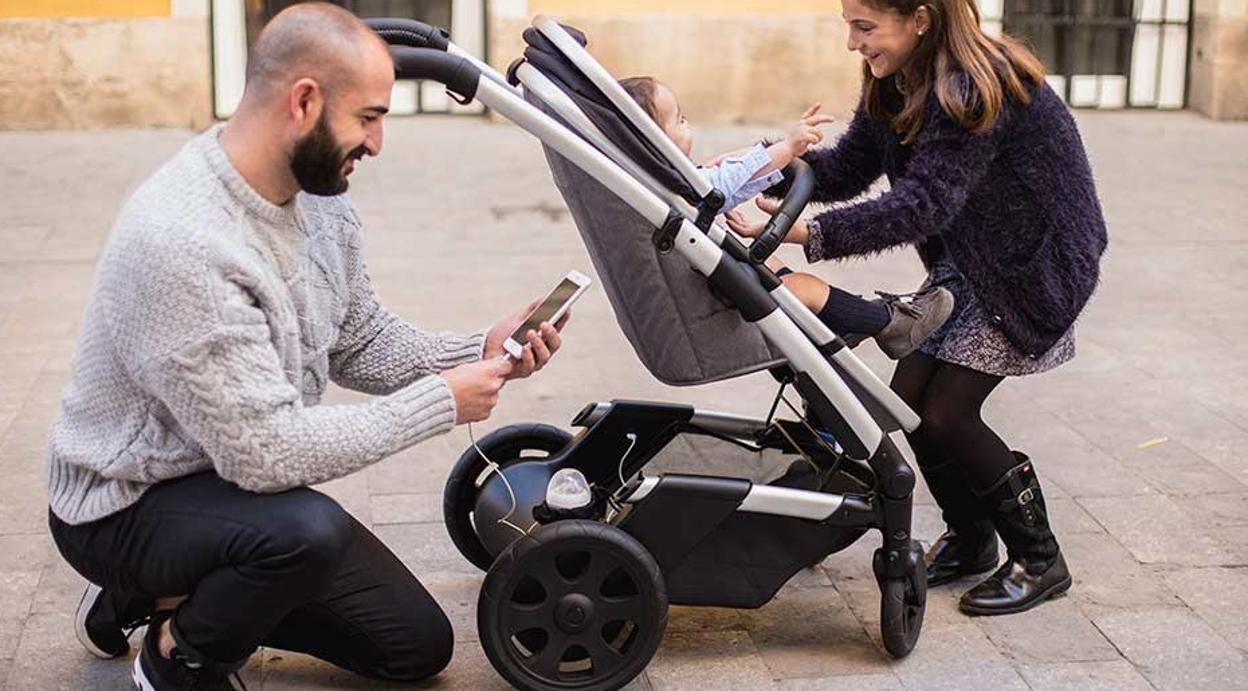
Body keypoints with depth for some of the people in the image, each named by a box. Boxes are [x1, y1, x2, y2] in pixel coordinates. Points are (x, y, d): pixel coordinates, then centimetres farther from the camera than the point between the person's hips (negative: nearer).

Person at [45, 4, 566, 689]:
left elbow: (359, 342, 6)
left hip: (232, 474, 8)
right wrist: (440, 401, -25)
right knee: (310, 530, -38)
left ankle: (170, 595, 19)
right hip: (128, 505, -8)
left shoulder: (320, 199, -6)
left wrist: (480, 352, -11)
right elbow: (263, 450, -32)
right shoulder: (180, 240, -33)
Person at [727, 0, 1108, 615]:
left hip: (1036, 264, -8)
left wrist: (810, 234, -46)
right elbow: (848, 168, -2)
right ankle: (971, 539, 23)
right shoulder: (893, 87, -1)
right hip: (965, 264, 8)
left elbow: (925, 203, -38)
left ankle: (1040, 562, 8)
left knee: (946, 412, -12)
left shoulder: (976, 90, -29)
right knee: (909, 399, 0)